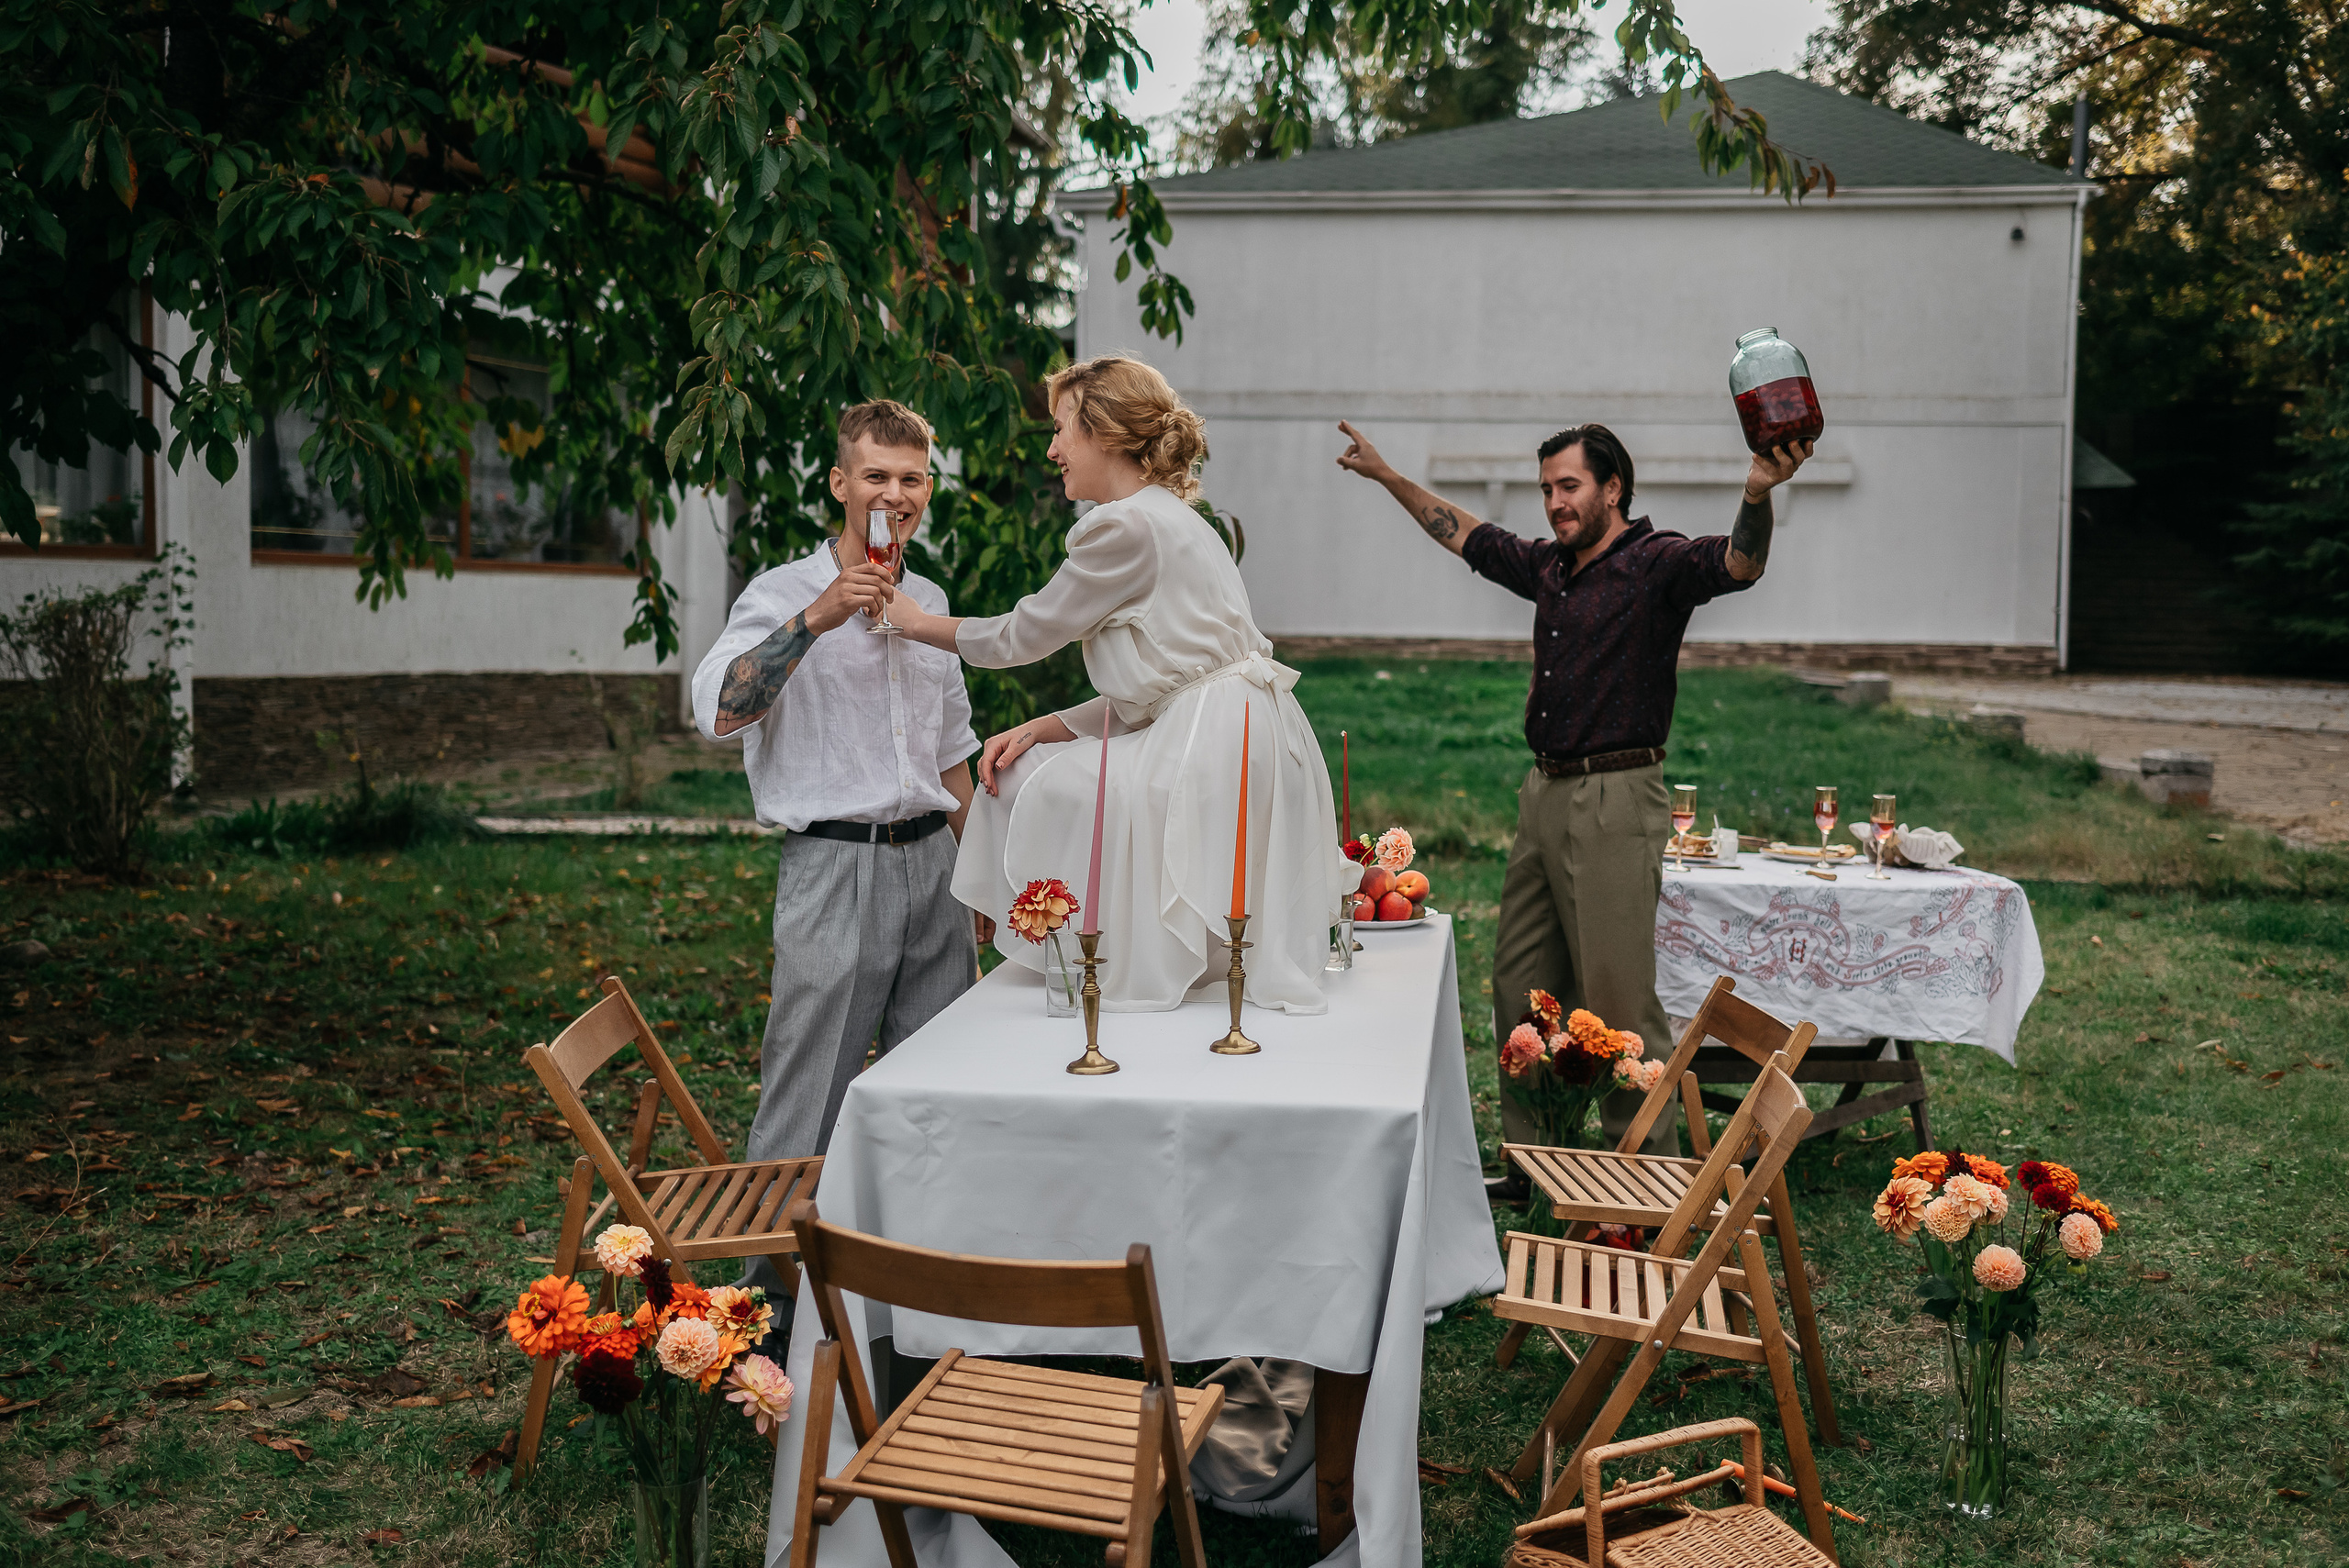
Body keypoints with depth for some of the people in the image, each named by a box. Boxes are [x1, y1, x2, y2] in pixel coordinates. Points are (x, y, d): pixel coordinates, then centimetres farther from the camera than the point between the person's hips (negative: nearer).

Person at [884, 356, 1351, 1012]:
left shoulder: (1123, 526, -12)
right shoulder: (1171, 519, 19)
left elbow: (1025, 635, -2)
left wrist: (917, 621, 14)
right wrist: (1043, 728, 7)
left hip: (1214, 749, -10)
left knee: (1031, 782, 0)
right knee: (1023, 768, 14)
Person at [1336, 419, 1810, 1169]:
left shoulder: (1657, 563, -8)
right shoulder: (1548, 566, 13)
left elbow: (1739, 562, -26)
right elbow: (1465, 534, 28)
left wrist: (1757, 494, -47)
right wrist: (1386, 475, 33)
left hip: (1615, 801, -8)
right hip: (1543, 794, 8)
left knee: (1618, 999, -7)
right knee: (1521, 988, 14)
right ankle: (1531, 1160, 26)